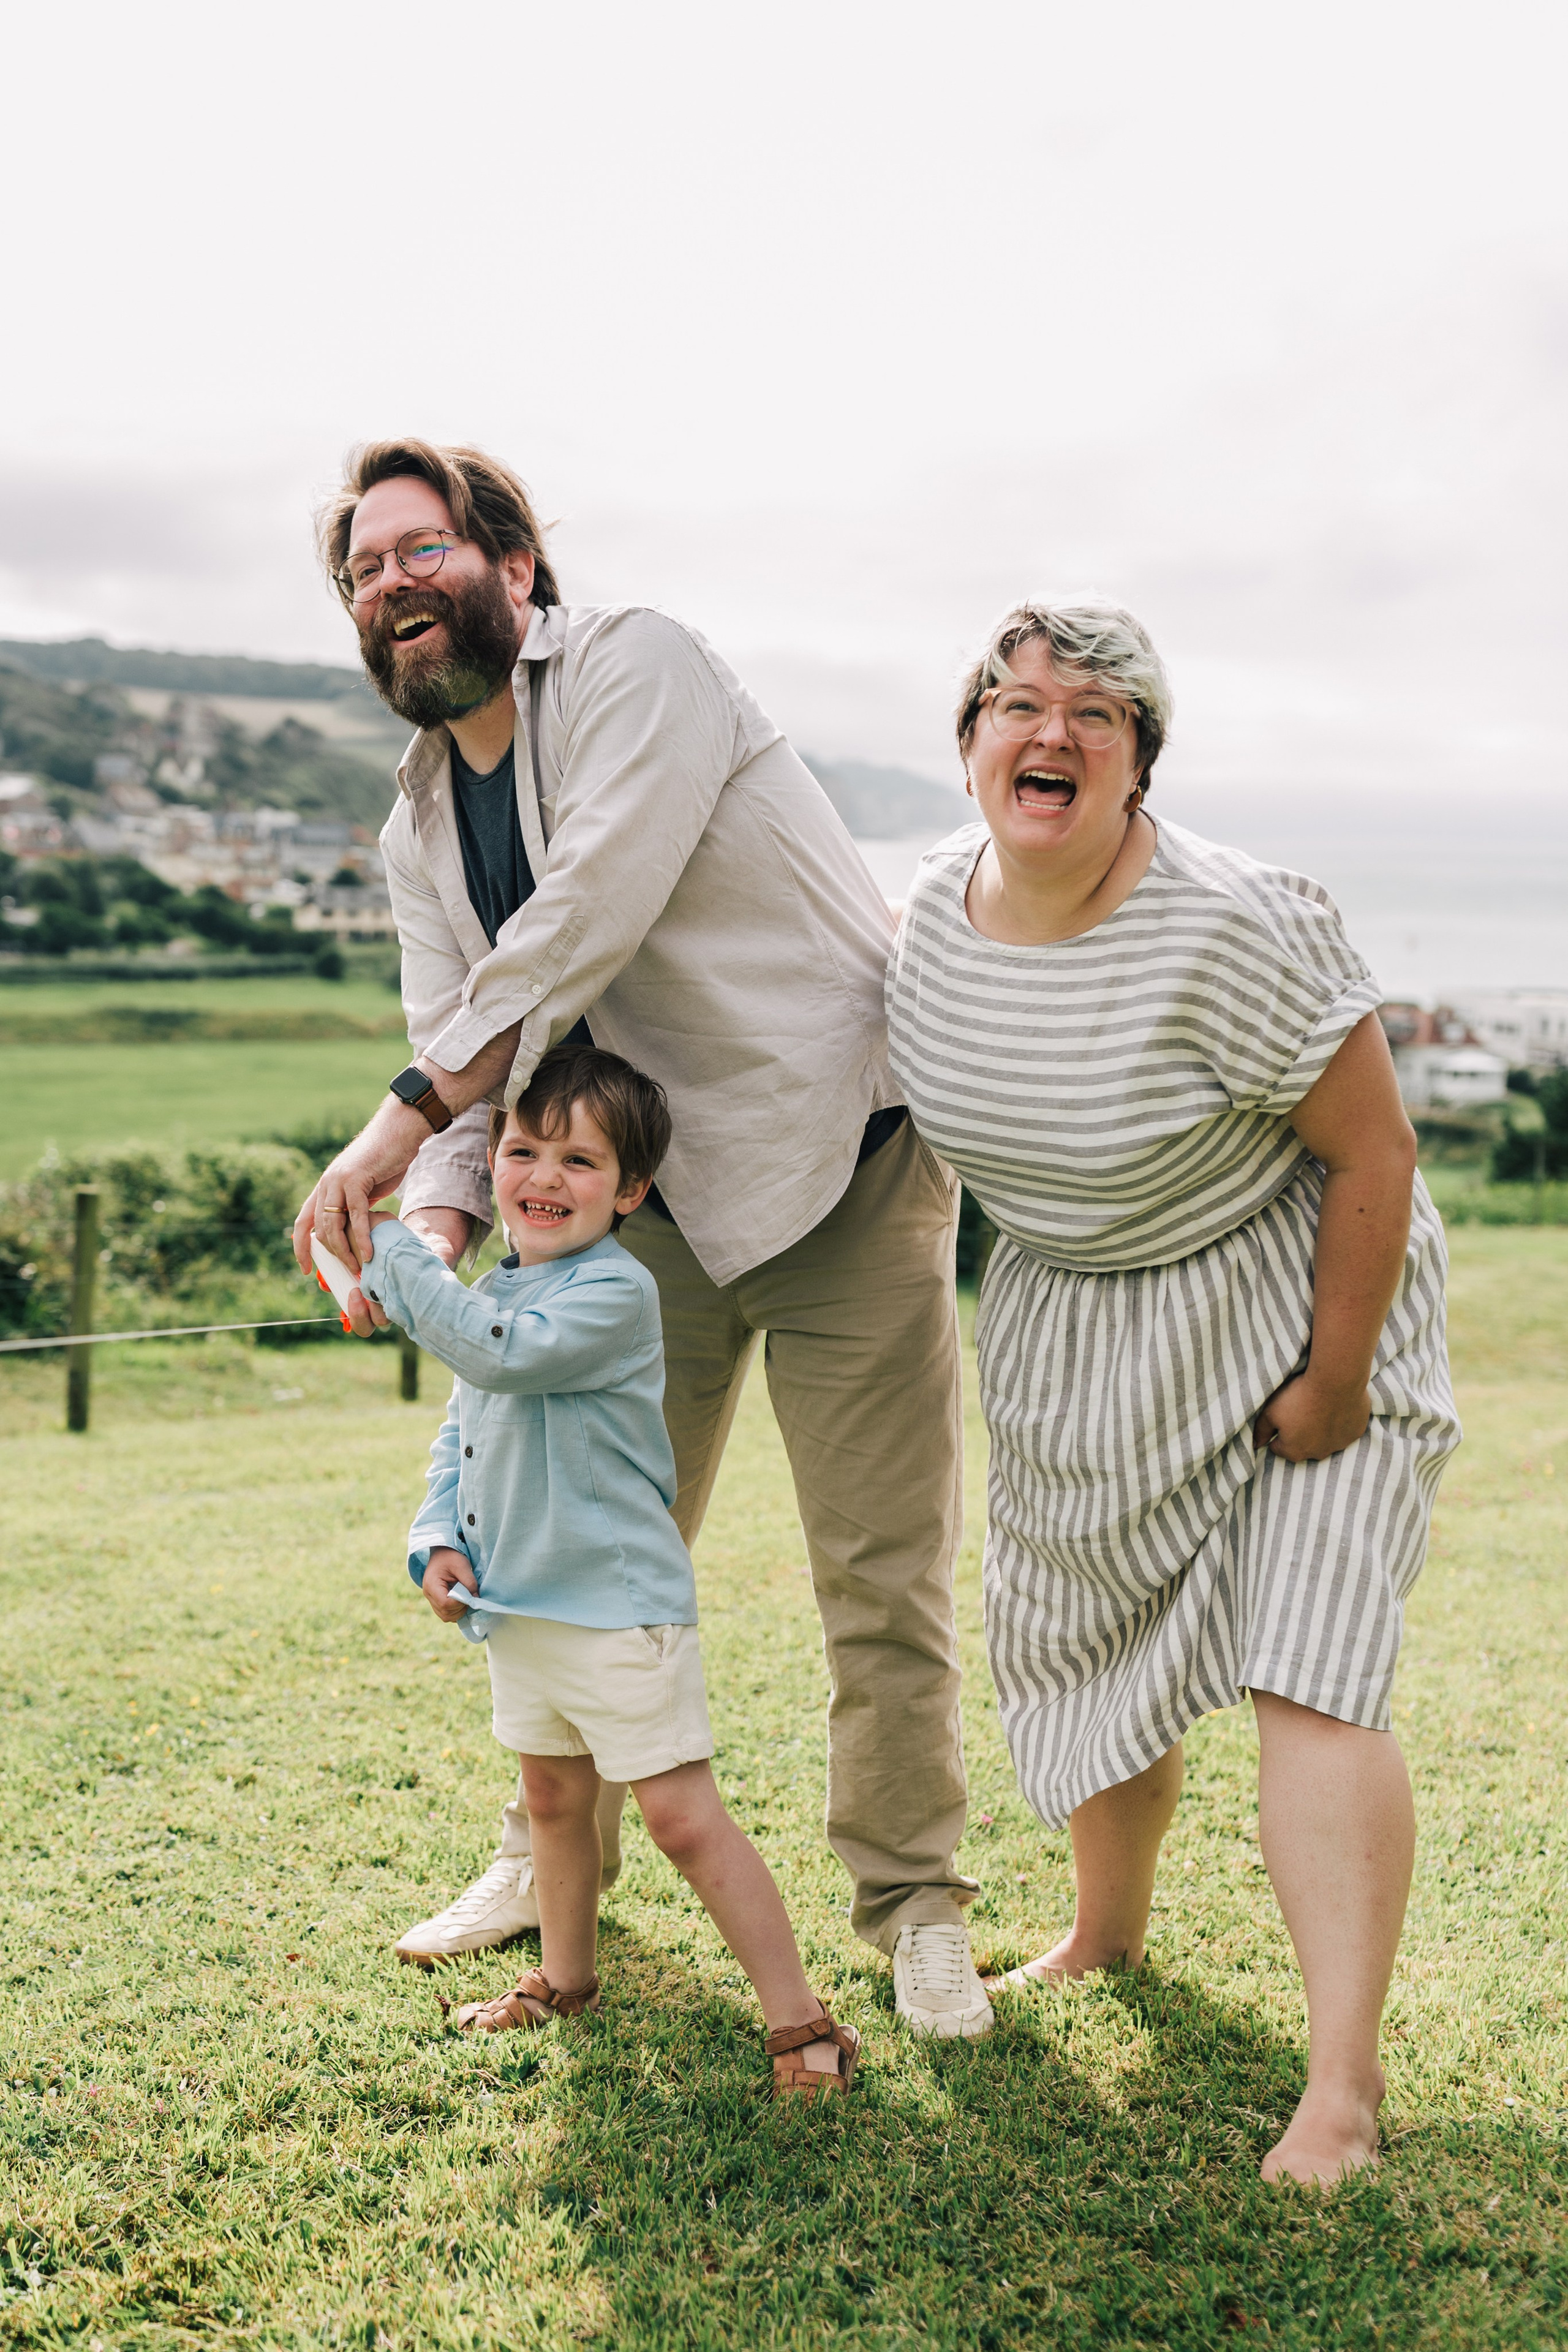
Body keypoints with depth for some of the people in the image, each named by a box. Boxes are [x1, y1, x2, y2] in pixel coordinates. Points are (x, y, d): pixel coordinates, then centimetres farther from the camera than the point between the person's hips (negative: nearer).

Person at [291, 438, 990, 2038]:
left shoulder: (631, 670, -13)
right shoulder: (419, 831, 9)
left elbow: (588, 917, -26)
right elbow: (461, 1053, 2)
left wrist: (402, 1120, -27)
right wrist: (436, 1226, -19)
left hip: (844, 1157, -6)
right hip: (653, 1191, 7)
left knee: (881, 1573, -2)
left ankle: (913, 1908, 14)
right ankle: (555, 1858, 32)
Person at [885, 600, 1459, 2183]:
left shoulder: (1231, 926, -28)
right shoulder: (940, 904, -8)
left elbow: (1375, 1149, -23)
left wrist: (1335, 1384, -19)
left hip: (1296, 1301, -6)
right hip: (1070, 1325, 6)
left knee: (1305, 1673, -15)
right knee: (1082, 1639, 16)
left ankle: (1344, 2081, -10)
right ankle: (1107, 1937, 41)